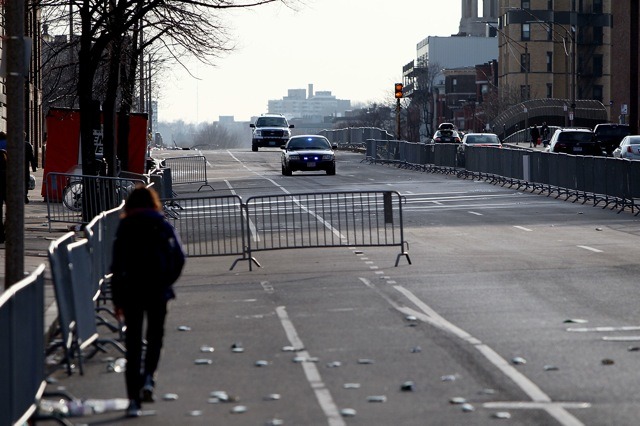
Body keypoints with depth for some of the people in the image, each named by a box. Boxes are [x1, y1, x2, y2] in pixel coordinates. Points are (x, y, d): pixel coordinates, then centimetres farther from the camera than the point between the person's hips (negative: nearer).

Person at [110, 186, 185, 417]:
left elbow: (117, 265, -2)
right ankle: (148, 377, -7)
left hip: (131, 289, 0)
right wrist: (167, 282, 9)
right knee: (155, 335, 18)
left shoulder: (124, 228, 2)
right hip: (158, 289, 0)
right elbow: (179, 257, -4)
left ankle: (134, 399, 1)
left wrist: (116, 298, 1)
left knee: (133, 341, 5)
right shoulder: (163, 225, 4)